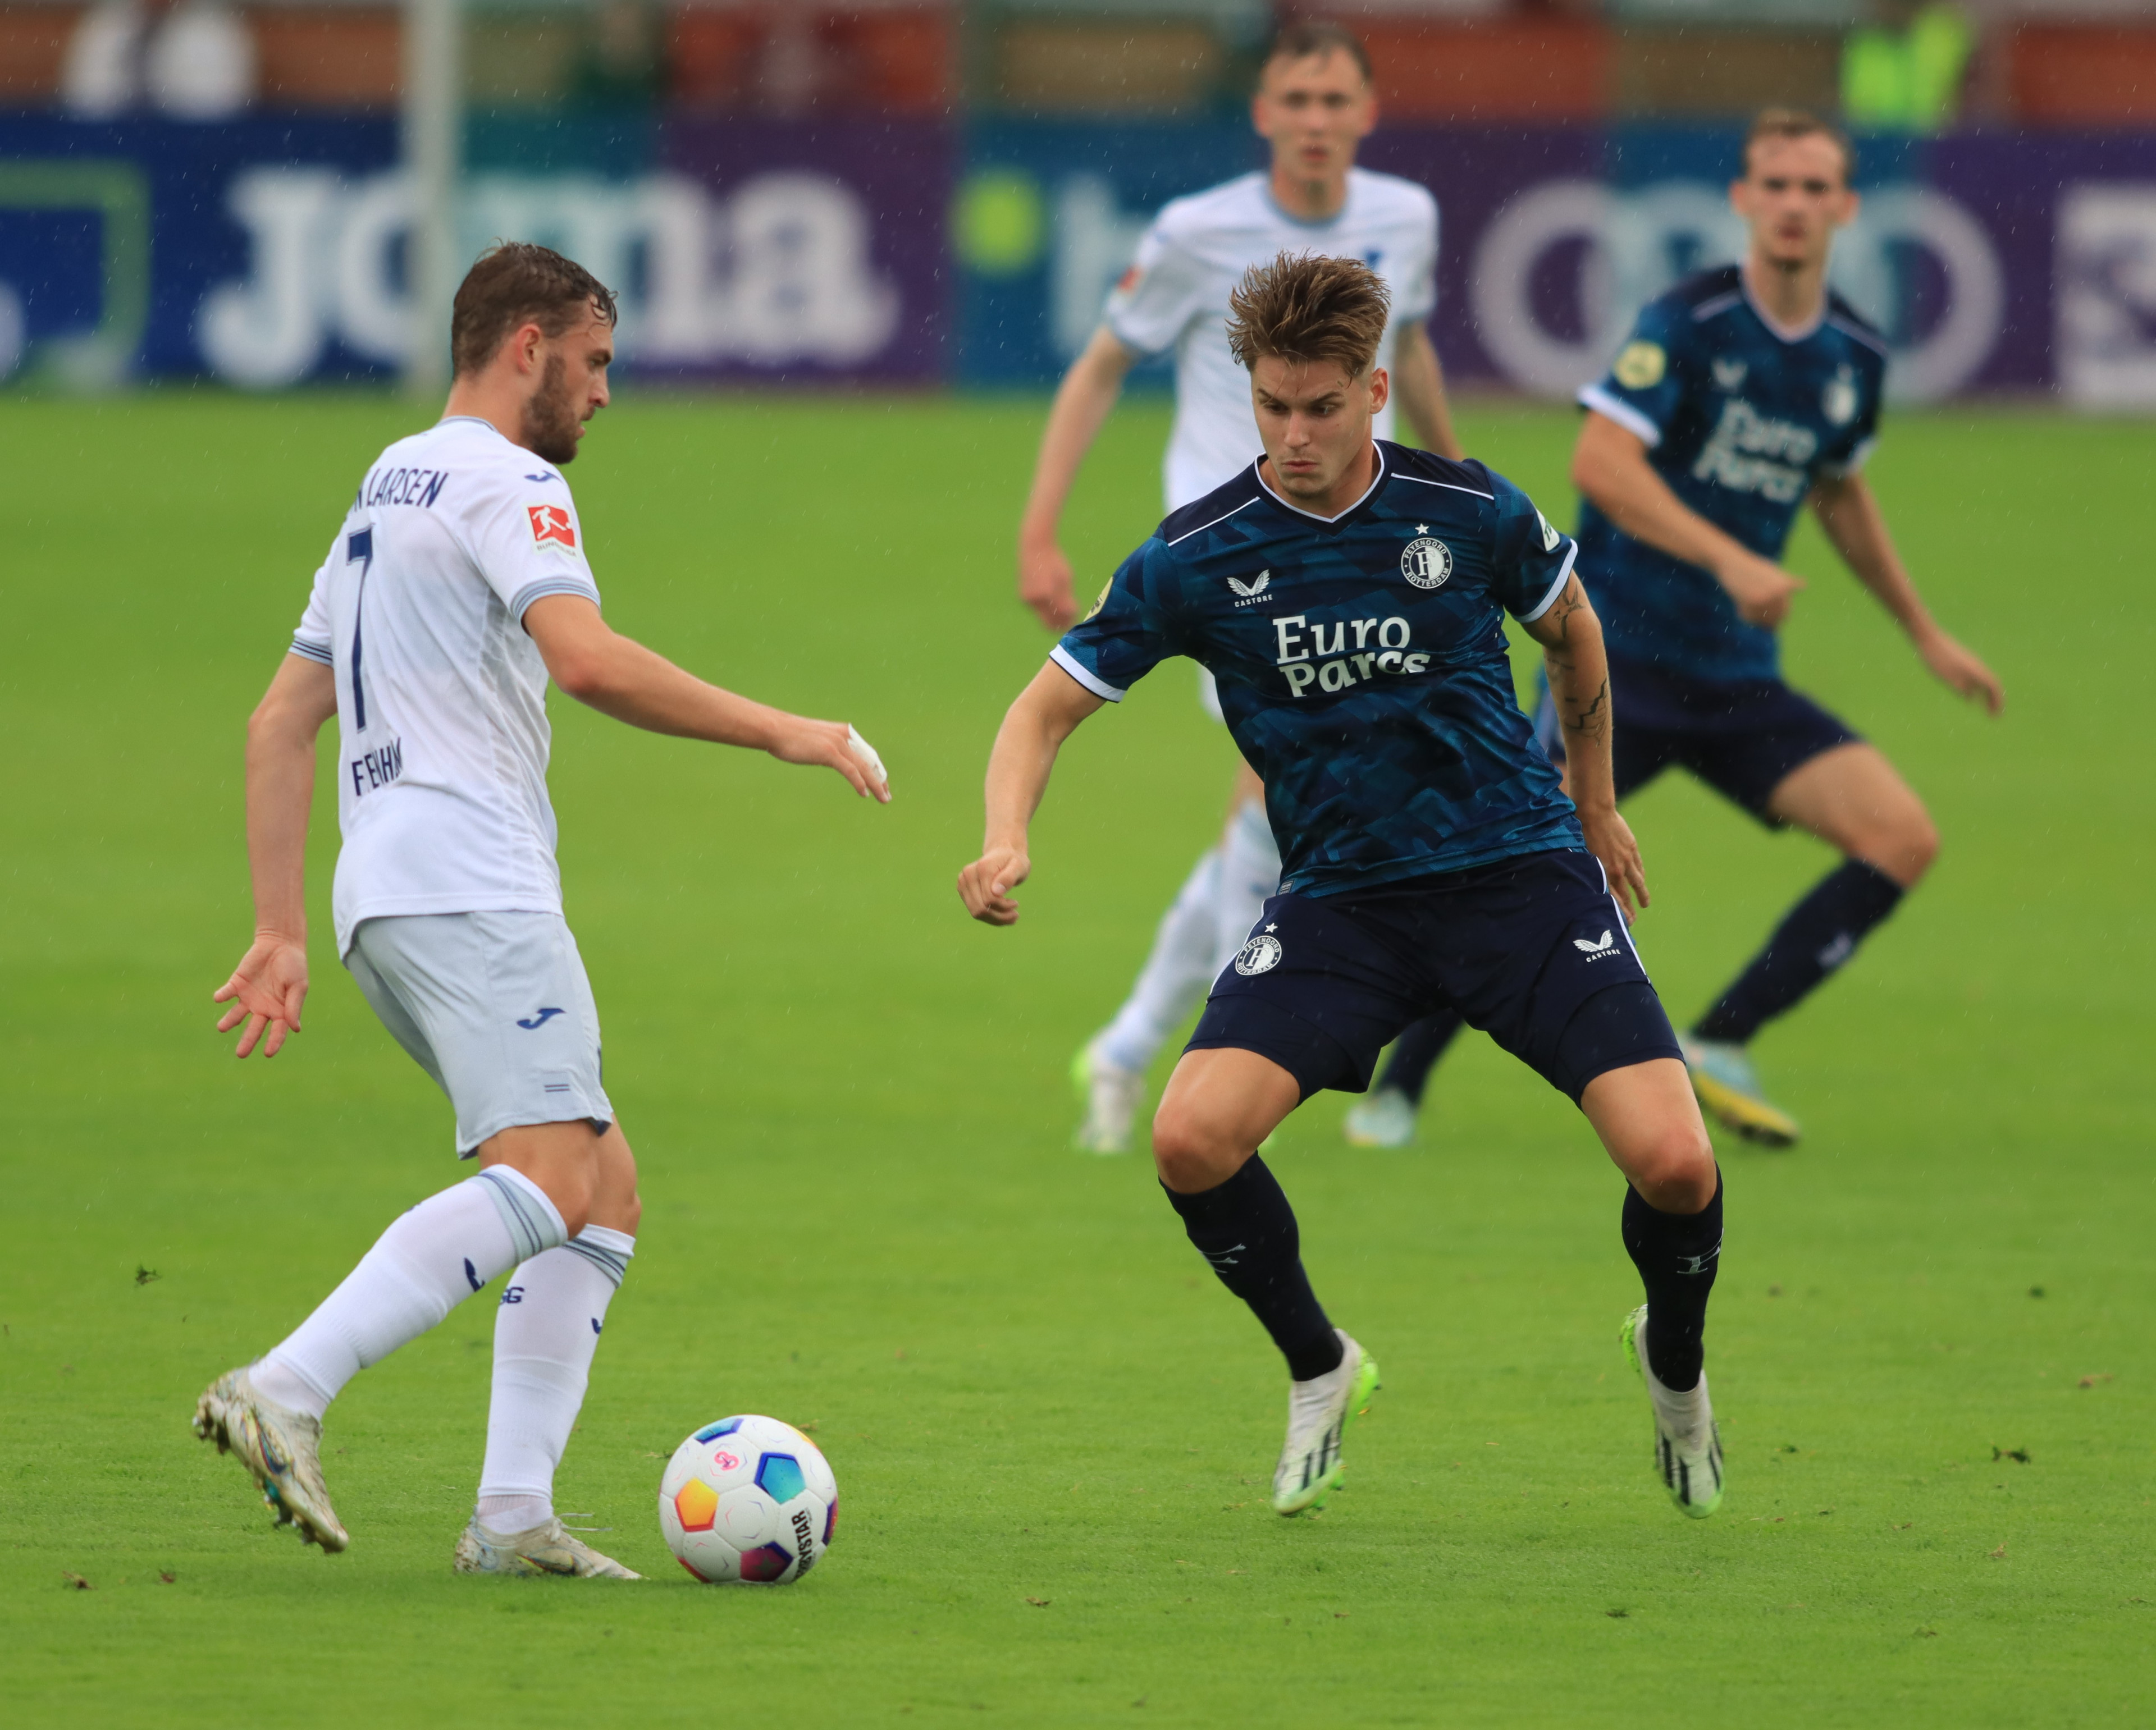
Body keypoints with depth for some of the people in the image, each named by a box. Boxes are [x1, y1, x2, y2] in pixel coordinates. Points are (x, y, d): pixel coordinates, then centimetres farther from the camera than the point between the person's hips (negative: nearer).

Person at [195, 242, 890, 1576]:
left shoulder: (386, 492, 26)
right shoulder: (505, 482, -3)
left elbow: (283, 721, 26)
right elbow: (589, 661, -21)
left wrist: (283, 931, 23)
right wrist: (778, 730, -13)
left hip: (391, 891, 10)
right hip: (468, 878, -10)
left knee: (605, 1187, 9)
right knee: (549, 1183, -21)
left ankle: (514, 1514, -3)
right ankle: (287, 1392, -32)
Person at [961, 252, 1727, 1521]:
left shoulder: (1470, 513, -6)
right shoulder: (1197, 556, -7)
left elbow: (1573, 631, 15)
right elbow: (1052, 705, 0)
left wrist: (1595, 807, 24)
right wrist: (1008, 843, -20)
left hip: (1520, 870, -1)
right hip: (1340, 895, 1)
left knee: (1674, 1163, -16)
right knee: (1193, 1139, -21)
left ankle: (1675, 1361, 20)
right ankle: (1319, 1370, 8)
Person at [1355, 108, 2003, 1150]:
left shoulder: (1854, 358, 7)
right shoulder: (1689, 322, -12)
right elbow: (1600, 462, -23)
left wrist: (1927, 637, 29)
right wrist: (1730, 561, -32)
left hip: (1740, 679, 6)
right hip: (1619, 659, -6)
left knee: (1903, 839, -9)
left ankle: (1720, 1046, 0)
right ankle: (1399, 1088, 7)